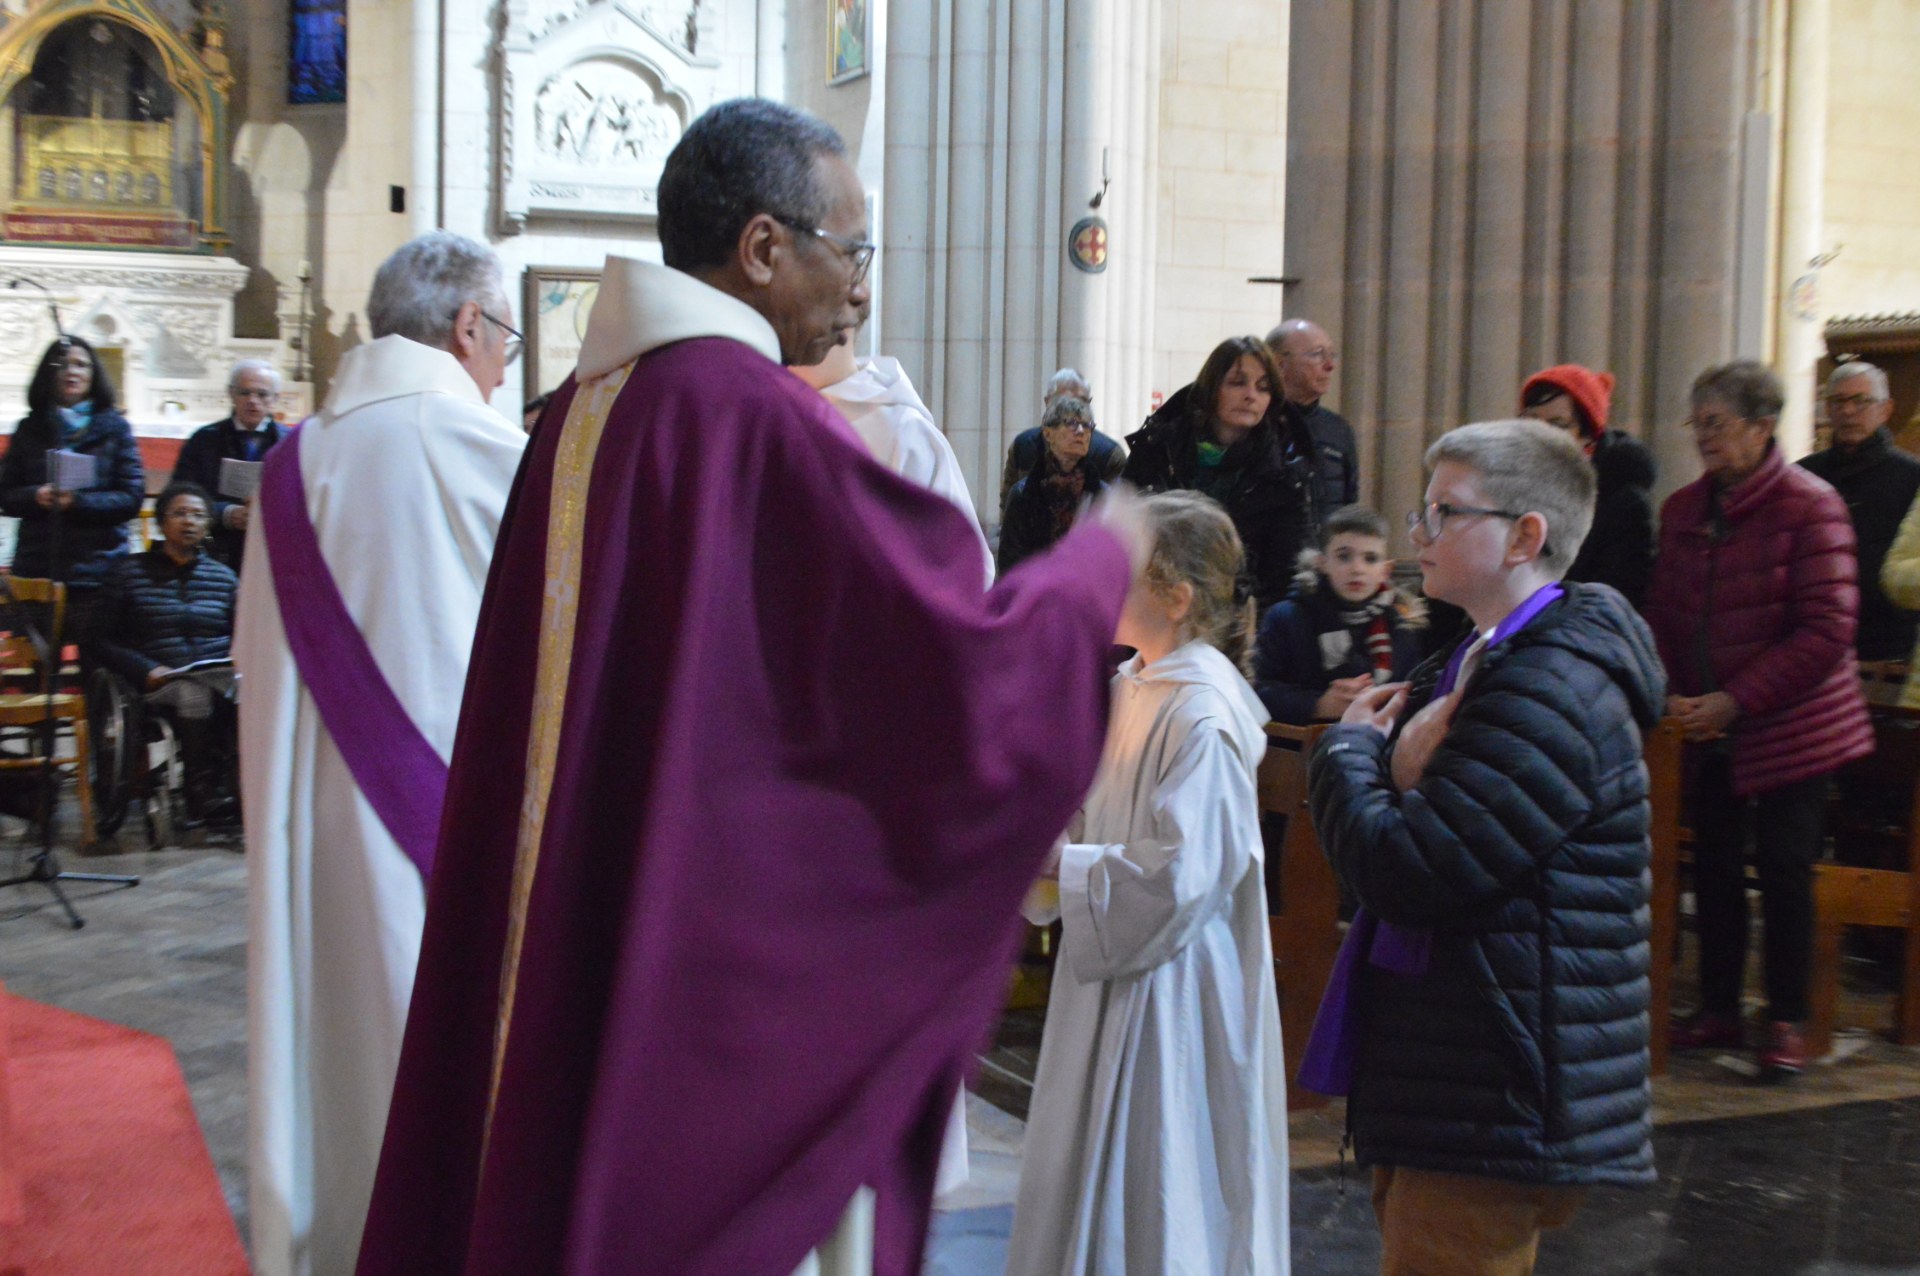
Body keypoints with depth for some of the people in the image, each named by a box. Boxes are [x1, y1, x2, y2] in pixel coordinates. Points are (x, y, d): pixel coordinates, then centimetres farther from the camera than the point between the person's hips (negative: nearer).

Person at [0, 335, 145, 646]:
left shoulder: (115, 428, 8)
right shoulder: (29, 430, 15)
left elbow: (133, 497, 0)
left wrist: (77, 501, -14)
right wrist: (36, 497, -10)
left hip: (97, 570, -2)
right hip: (37, 568, 2)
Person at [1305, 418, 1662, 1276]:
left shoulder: (1551, 693, -21)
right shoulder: (1485, 665, 15)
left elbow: (1405, 873, -26)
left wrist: (1350, 751, -8)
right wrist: (1398, 766, -10)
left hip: (1498, 1102, -10)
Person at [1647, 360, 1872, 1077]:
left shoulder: (1809, 506, -12)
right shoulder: (1682, 509, 6)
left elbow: (1826, 632, -16)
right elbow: (1662, 615, 10)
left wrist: (1736, 700, -19)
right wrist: (1673, 694, -7)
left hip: (1789, 728, -5)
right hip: (1709, 727, 5)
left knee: (1784, 869, -1)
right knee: (1714, 865, 10)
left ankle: (1786, 1023, 12)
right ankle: (1718, 1011, 22)